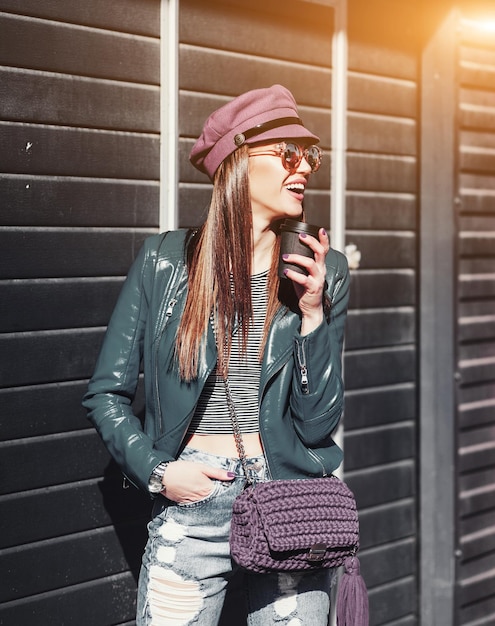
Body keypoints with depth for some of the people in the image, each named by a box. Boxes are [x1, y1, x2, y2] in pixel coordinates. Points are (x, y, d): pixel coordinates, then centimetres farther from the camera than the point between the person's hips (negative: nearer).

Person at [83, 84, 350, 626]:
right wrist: (157, 471, -10)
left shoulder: (321, 271, 0)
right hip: (189, 508, -1)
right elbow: (106, 393, 2)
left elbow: (317, 423, -5)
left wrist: (313, 312, -14)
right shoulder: (164, 260, -3)